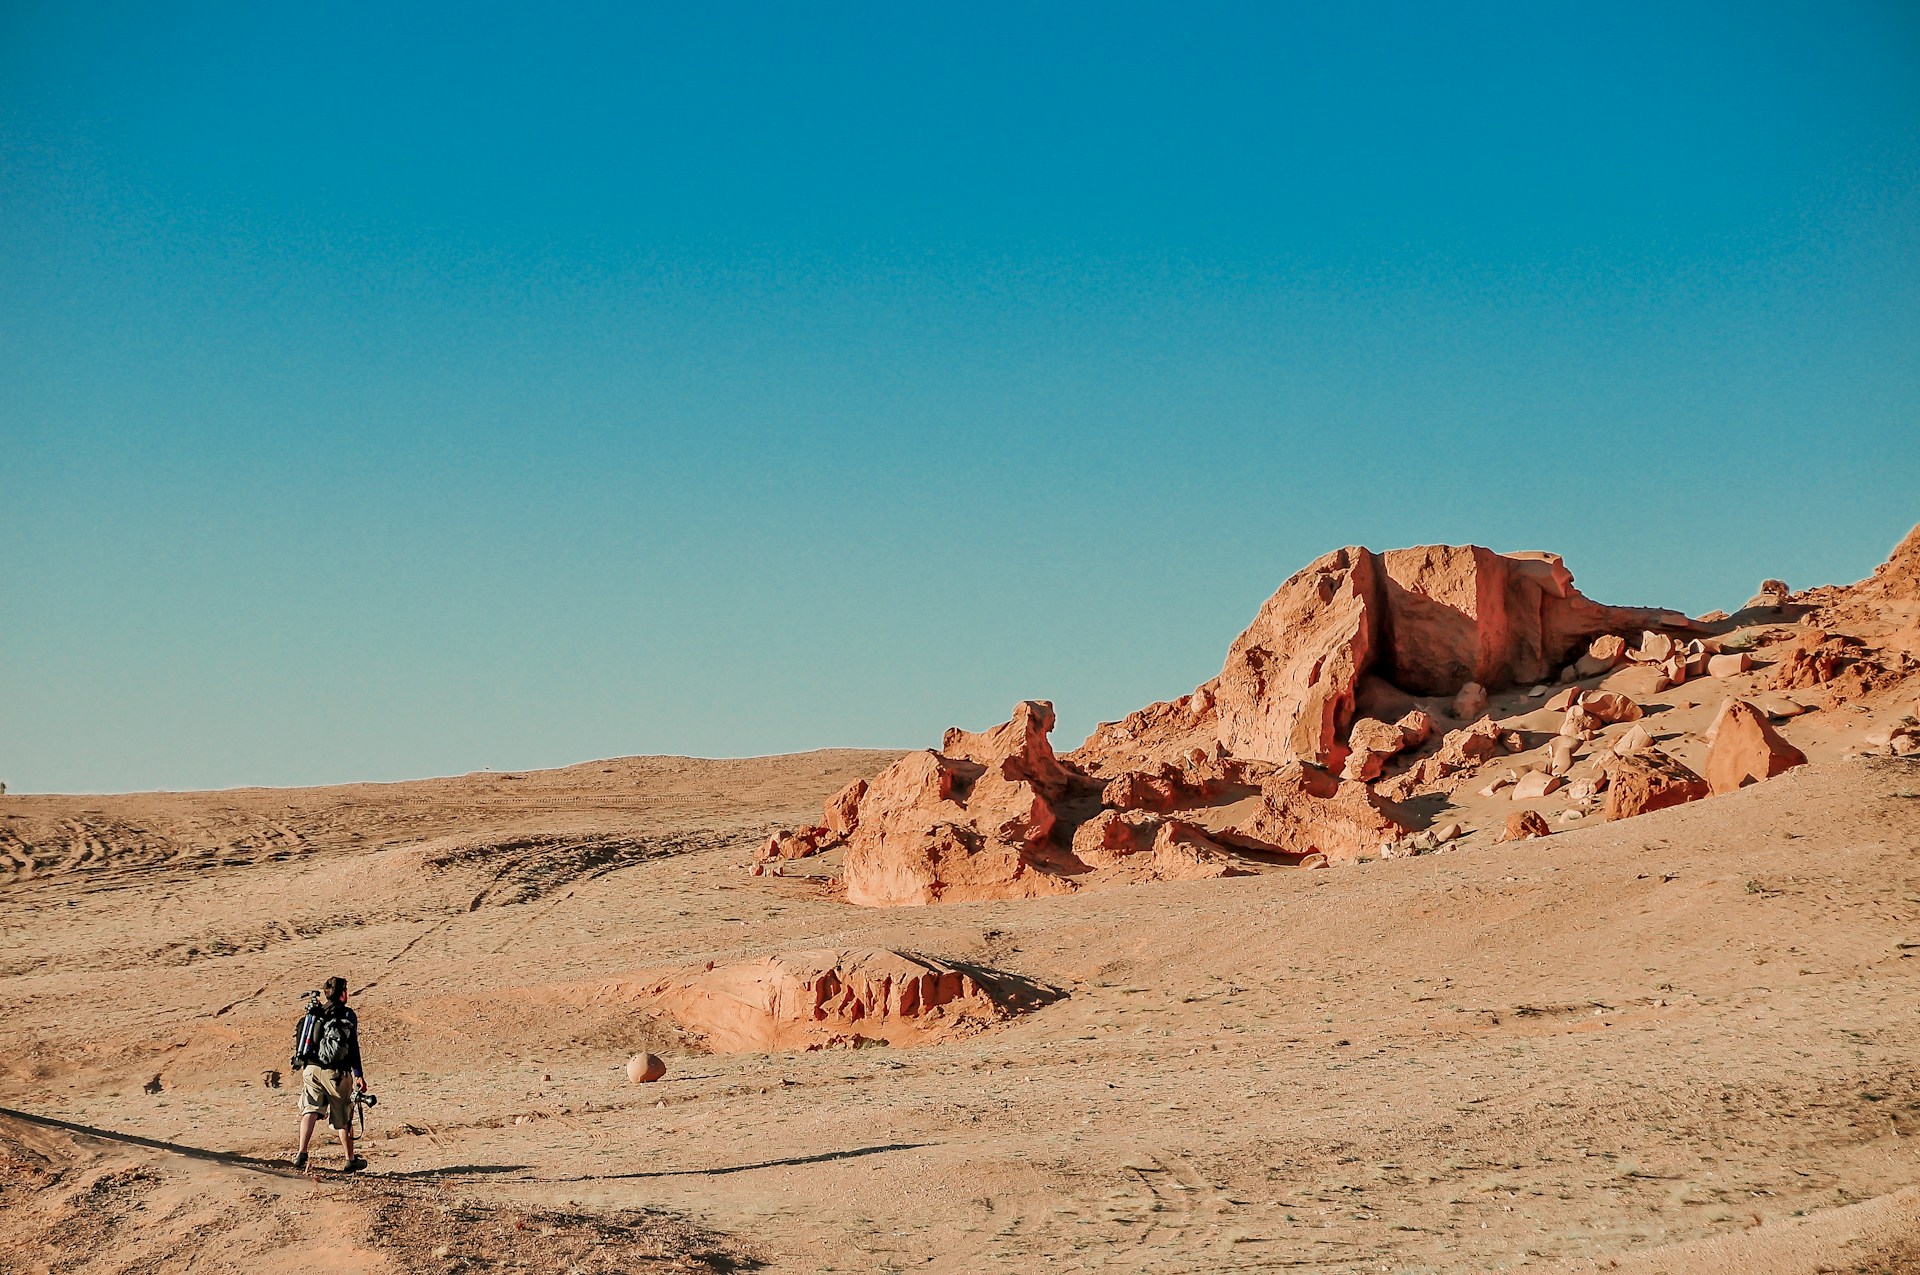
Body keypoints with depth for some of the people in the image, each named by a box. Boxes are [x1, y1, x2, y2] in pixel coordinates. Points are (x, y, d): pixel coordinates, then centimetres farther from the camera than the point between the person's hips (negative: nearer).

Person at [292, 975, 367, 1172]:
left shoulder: (314, 1014, 8)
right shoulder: (348, 1015, -4)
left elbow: (304, 1041, 13)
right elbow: (353, 1046, -8)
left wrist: (302, 1067, 25)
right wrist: (358, 1075, -7)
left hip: (311, 1069, 3)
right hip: (337, 1073, -3)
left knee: (310, 1111, -1)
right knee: (344, 1118, 10)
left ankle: (302, 1153, -21)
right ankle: (351, 1160, 21)